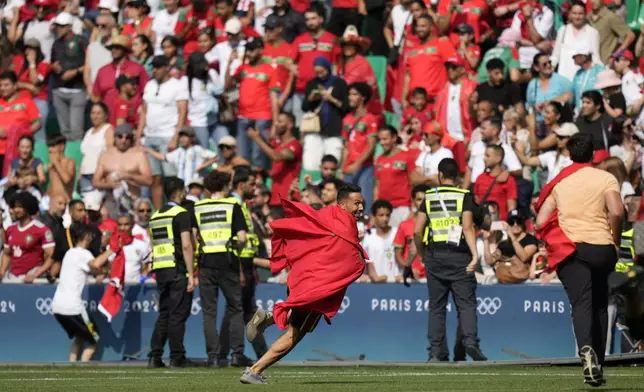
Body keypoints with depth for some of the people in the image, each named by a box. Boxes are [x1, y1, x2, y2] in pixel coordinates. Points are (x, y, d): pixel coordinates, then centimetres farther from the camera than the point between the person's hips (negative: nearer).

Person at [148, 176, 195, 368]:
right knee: (178, 315, -3)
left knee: (163, 315, 10)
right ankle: (176, 357, -2)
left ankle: (155, 357, 5)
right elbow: (186, 245, -15)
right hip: (178, 269, -7)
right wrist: (191, 274, -15)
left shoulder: (155, 216, 16)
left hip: (161, 271, 7)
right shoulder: (181, 214, -7)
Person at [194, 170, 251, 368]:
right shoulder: (233, 206, 1)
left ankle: (213, 356, 1)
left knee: (209, 312, 5)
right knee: (235, 309, 9)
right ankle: (237, 353, 3)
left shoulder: (197, 208, 7)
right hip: (227, 263, -1)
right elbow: (242, 238, -6)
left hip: (206, 263, 1)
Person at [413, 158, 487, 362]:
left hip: (434, 255, 2)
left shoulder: (429, 197, 7)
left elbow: (417, 230, 2)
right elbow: (468, 227, -12)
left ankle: (436, 351, 3)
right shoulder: (464, 196, 0)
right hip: (458, 255, -2)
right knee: (466, 303, -1)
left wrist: (421, 254, 16)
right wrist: (475, 255, -16)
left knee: (436, 306, 7)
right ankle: (470, 341, -22)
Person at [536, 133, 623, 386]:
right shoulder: (606, 178, 2)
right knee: (600, 306, 15)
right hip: (602, 248, 0)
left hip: (569, 250, 0)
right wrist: (616, 242, -1)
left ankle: (586, 348, -40)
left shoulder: (559, 182, 10)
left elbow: (541, 222, 4)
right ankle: (597, 364, 12)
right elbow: (616, 212, -14)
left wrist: (556, 244, 18)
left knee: (581, 303, -11)